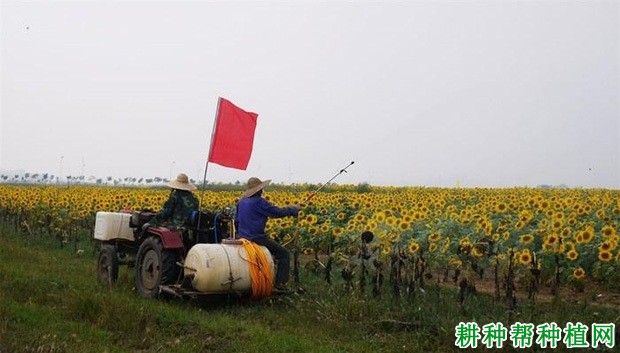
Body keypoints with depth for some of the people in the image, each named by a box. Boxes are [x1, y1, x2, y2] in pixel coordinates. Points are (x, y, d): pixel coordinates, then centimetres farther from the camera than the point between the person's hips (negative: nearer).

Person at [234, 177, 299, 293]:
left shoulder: (241, 202, 10)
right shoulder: (259, 202, -16)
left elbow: (236, 221, 18)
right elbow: (277, 212, -13)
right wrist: (294, 209, 1)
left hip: (242, 237, 9)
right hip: (257, 238, -9)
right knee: (284, 254, 0)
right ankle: (280, 284, -3)